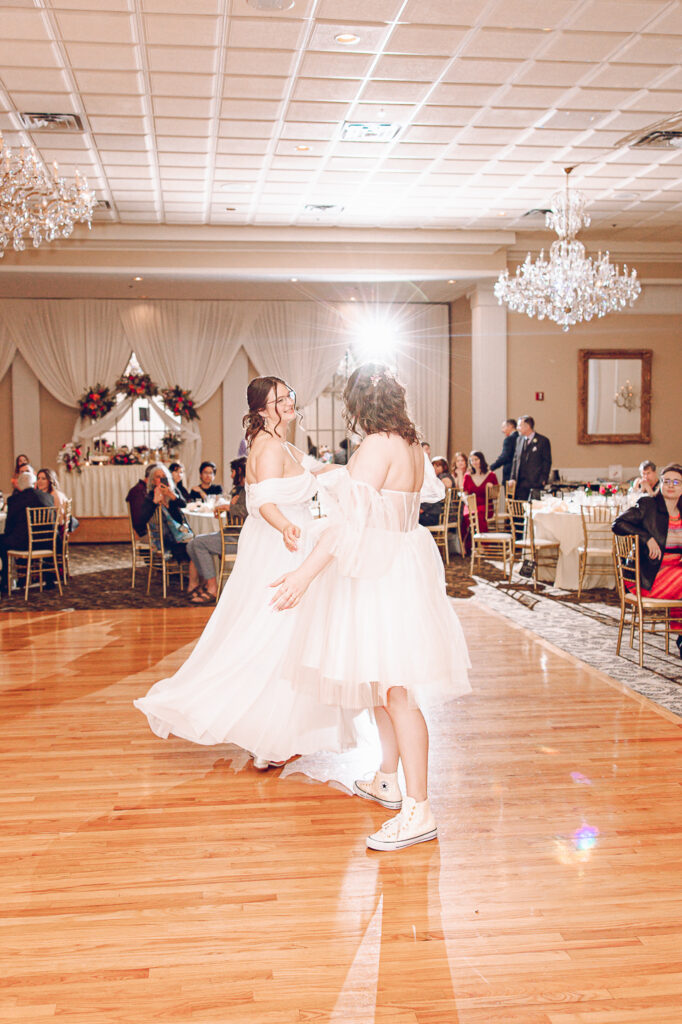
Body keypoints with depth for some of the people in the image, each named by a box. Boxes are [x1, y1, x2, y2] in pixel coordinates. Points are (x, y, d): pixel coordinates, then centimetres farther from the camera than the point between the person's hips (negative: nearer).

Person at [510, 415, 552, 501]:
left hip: (536, 483, -5)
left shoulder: (543, 440, -3)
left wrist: (543, 480, -8)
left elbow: (547, 462, -2)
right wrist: (512, 478, 9)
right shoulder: (519, 440, 14)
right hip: (521, 483, 5)